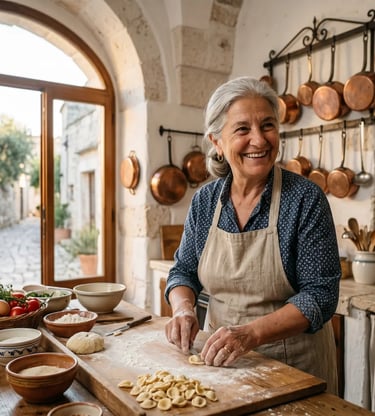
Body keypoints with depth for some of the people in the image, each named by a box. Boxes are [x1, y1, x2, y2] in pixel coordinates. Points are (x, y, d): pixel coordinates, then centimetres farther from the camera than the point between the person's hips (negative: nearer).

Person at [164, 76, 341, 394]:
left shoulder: (305, 199, -17)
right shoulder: (204, 200, -5)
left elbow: (321, 293, -18)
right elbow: (184, 271, 5)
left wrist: (251, 333, -30)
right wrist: (184, 308, -16)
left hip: (295, 365, -3)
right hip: (220, 359, 4)